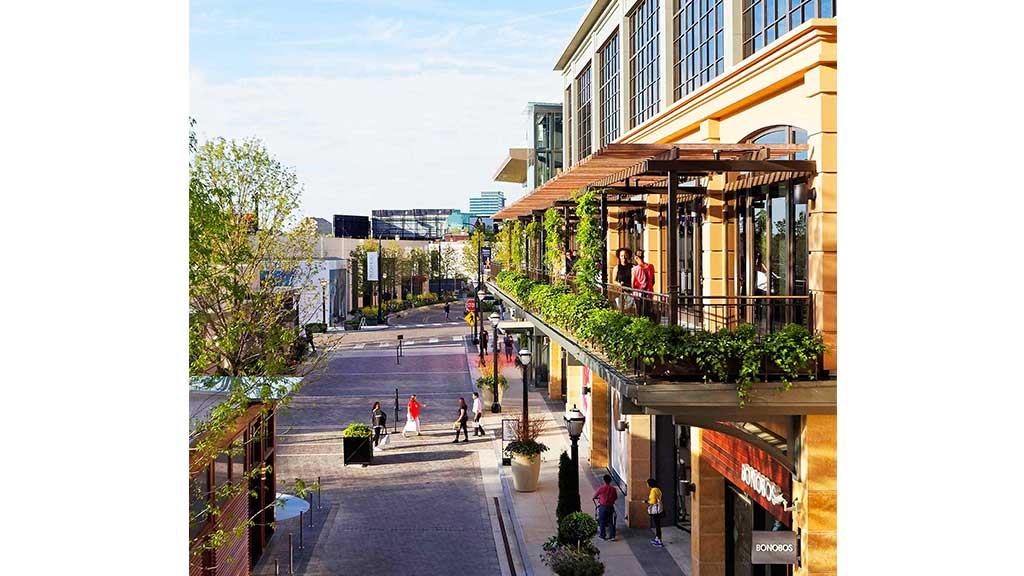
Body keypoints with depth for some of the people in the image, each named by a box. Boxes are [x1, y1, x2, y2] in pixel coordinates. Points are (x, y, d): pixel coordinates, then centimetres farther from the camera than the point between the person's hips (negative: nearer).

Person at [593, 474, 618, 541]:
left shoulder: (601, 488, -13)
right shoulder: (613, 489, -5)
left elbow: (595, 496, 1)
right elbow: (616, 498, 9)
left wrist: (598, 497, 23)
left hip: (603, 507, -3)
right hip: (611, 507, 3)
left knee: (602, 522, 11)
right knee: (611, 522, 11)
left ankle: (602, 536, 18)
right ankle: (612, 536, 9)